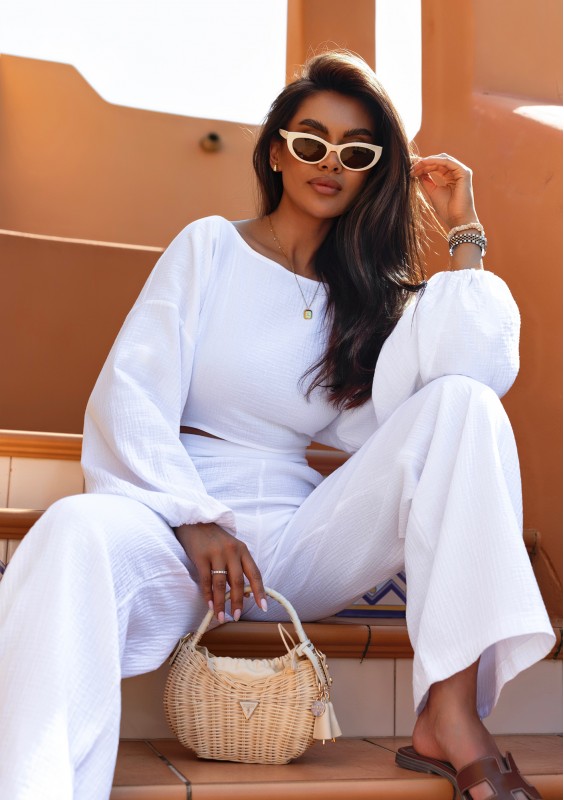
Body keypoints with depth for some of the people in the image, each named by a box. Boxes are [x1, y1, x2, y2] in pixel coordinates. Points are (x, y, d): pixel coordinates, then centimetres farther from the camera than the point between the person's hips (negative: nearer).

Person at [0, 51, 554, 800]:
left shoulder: (371, 290, 14)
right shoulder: (211, 246, 8)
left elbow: (478, 369, -7)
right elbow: (130, 400, -3)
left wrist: (464, 233, 0)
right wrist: (195, 525, -17)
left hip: (301, 542, 3)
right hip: (180, 524, -2)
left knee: (460, 405, -17)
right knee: (79, 531, -36)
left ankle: (452, 714, -25)